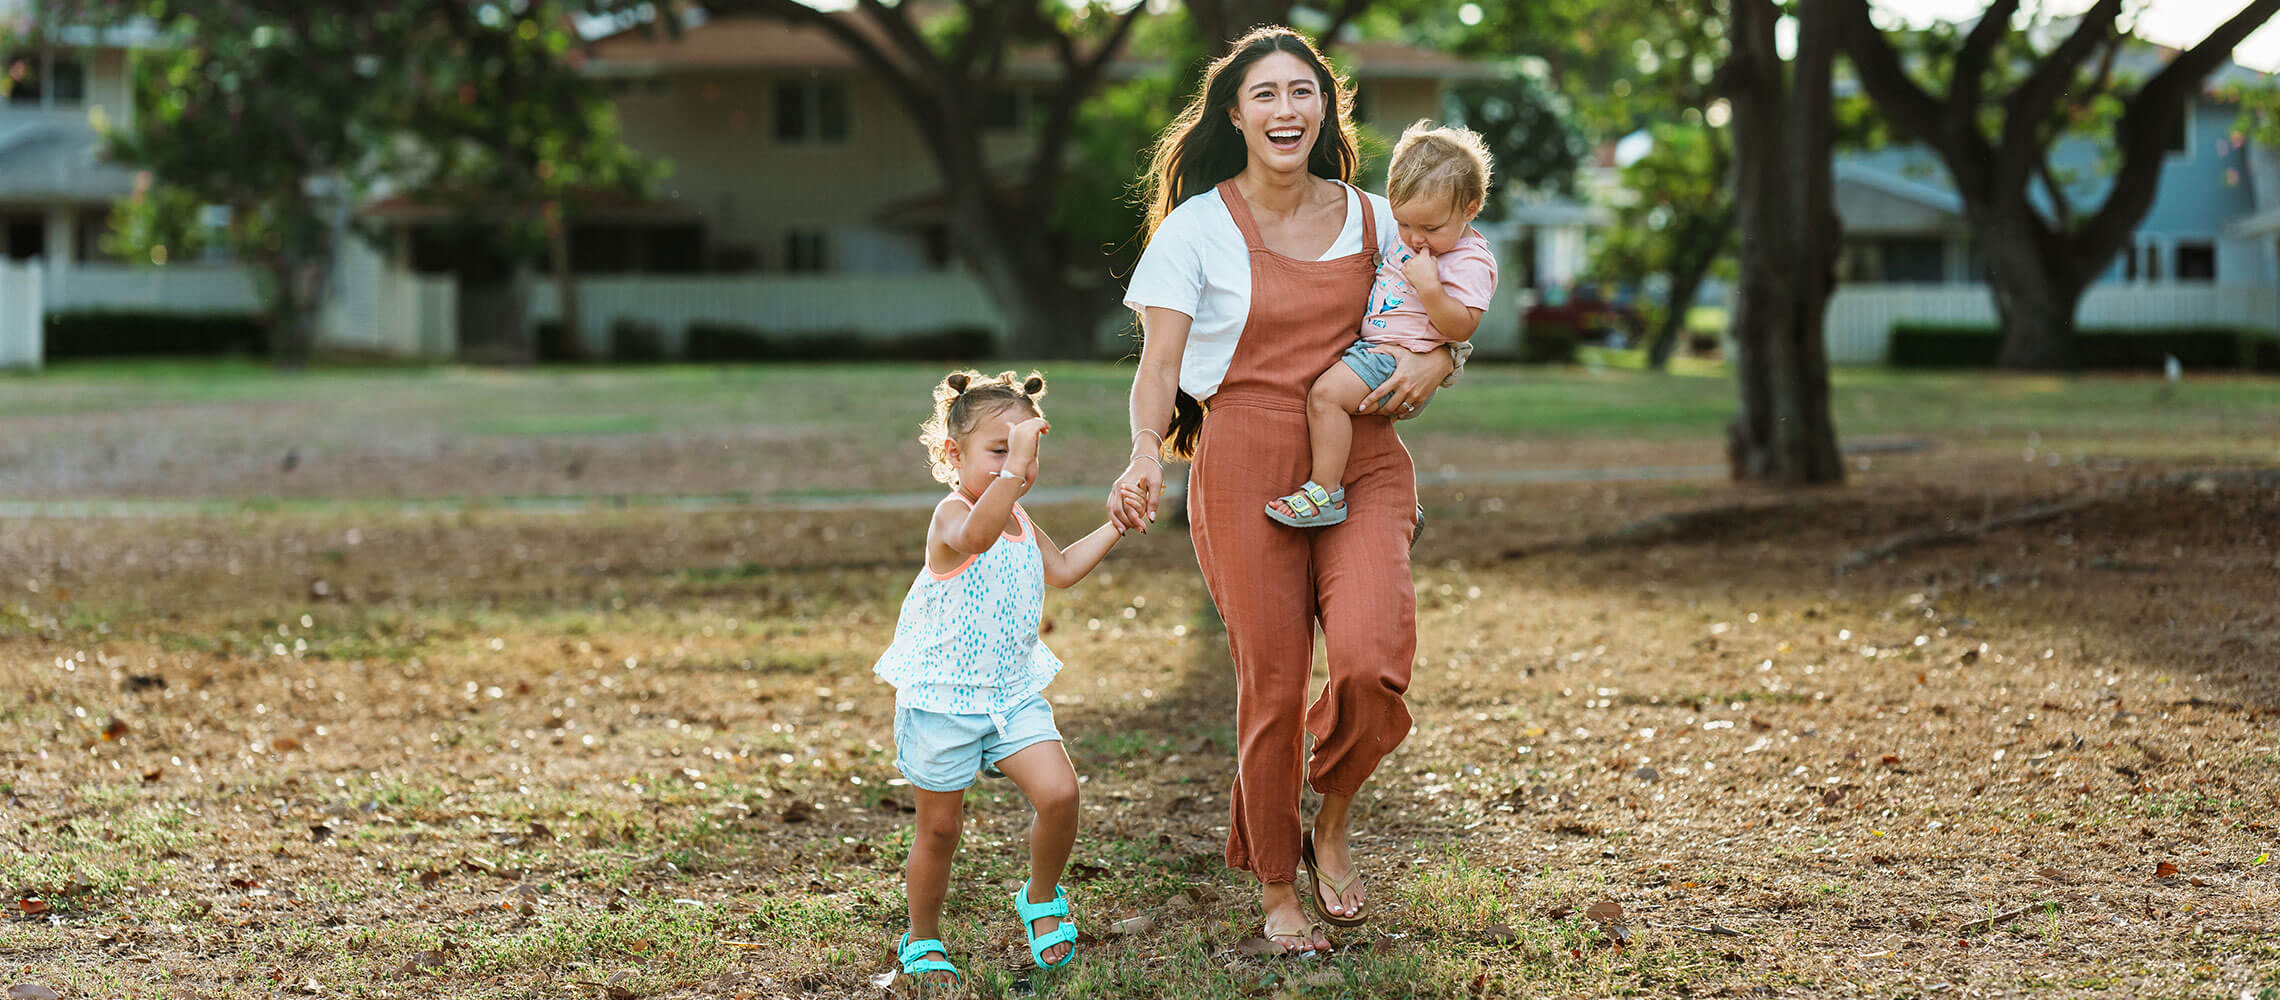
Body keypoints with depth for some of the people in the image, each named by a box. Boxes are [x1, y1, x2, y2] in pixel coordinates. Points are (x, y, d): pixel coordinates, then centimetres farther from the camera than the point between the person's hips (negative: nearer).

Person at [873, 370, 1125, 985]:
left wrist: (1115, 526, 21)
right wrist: (1014, 462, -54)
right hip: (941, 702, -6)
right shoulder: (952, 515, -19)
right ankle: (923, 941, 25)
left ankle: (1042, 900, 13)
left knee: (1058, 792, -12)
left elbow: (1060, 569, 26)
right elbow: (975, 535, -45)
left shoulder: (1019, 520, 9)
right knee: (939, 829, 5)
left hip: (1013, 694, 6)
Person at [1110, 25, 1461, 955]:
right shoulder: (1196, 227, 0)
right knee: (1272, 687, -2)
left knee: (1372, 663, -20)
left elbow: (1445, 332, 16)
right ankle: (1276, 887, 21)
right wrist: (1145, 451, -25)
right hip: (1246, 476, -2)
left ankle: (1331, 821, 10)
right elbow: (1158, 363, -6)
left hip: (1362, 468, 2)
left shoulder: (1371, 218, 8)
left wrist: (1432, 364, -8)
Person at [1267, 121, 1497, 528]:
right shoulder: (1412, 244, 13)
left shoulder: (1470, 261, -14)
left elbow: (1461, 328, -21)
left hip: (1401, 358, -11)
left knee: (1327, 393, -27)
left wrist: (1428, 286, -30)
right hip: (1371, 347, 11)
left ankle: (1327, 493, -24)